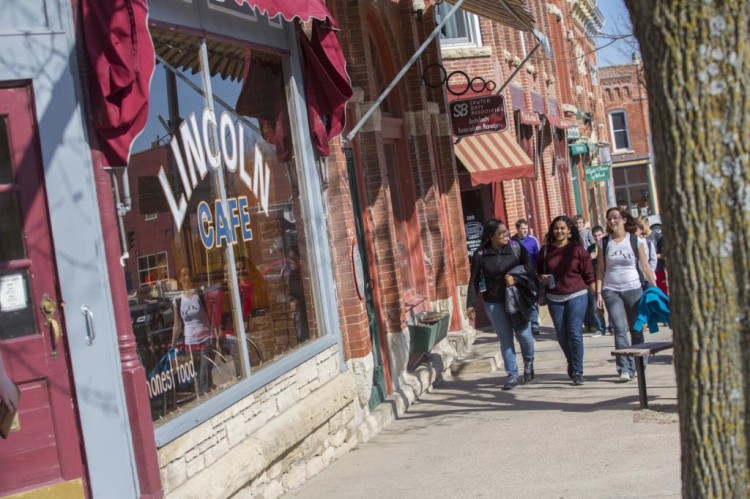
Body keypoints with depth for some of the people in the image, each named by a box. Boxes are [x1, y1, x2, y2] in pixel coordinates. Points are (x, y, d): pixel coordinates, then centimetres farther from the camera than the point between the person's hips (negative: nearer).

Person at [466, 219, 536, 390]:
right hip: (494, 302, 0)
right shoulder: (480, 254, -5)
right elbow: (474, 281, 0)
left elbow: (529, 269, -4)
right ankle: (512, 375, 14)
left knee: (524, 334, 2)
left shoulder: (516, 247, -5)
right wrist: (471, 304, -2)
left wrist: (516, 278, -23)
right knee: (505, 339, 4)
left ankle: (528, 364, 32)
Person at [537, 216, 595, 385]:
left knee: (575, 332, -9)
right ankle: (572, 363, 33)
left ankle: (577, 372, 0)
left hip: (577, 296, -3)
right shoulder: (546, 250, 6)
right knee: (561, 335, 8)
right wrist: (542, 279, -6)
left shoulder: (577, 249, -2)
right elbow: (539, 272, 16)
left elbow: (589, 275, -1)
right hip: (554, 299, 3)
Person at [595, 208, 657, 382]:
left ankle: (639, 366, 17)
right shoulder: (604, 243, 4)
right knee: (620, 329, -10)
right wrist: (599, 292, -2)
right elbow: (600, 269, 4)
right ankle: (625, 369, -12)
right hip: (611, 291, 0)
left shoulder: (636, 241, 0)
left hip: (633, 289, 0)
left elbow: (645, 266, 2)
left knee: (636, 329, 5)